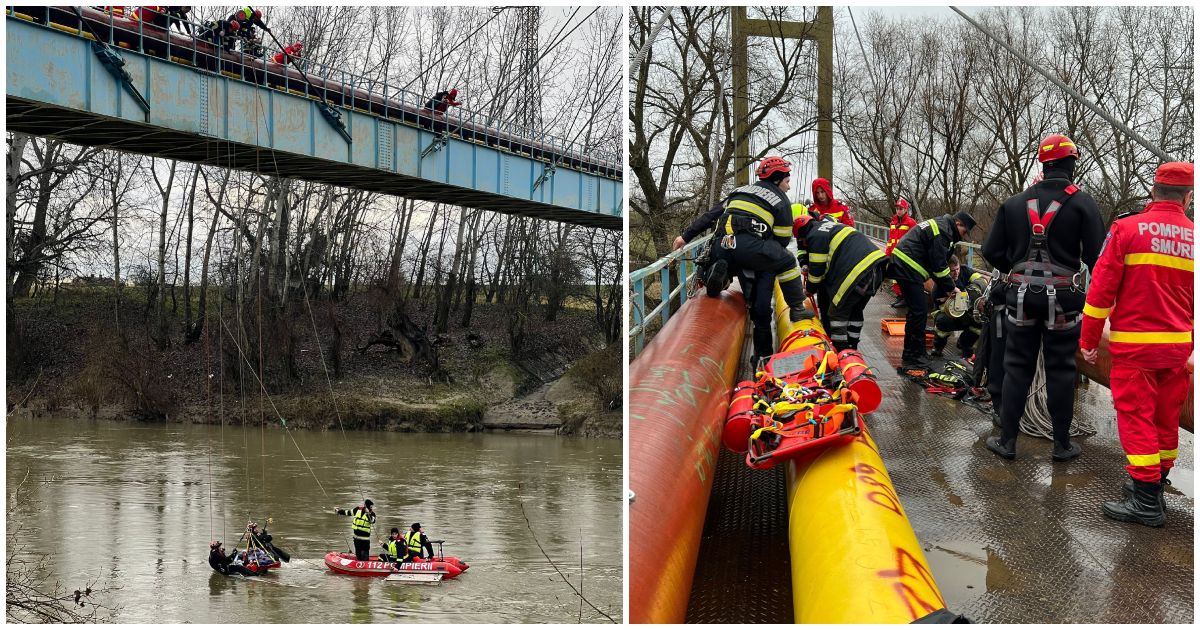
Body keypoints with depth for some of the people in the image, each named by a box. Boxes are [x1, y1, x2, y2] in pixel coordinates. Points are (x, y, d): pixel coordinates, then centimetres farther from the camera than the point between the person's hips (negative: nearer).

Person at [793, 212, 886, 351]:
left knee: (837, 312, 2)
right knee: (855, 310, 21)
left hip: (858, 271, -9)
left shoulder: (815, 236, -1)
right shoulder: (827, 224, 28)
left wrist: (810, 289, 18)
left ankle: (840, 351, 2)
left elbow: (817, 269, 2)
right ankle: (852, 348, 27)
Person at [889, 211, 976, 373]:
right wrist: (950, 287, -5)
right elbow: (939, 265, -16)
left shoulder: (938, 225, 20)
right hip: (908, 269, -11)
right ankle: (913, 361, -7)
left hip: (903, 266, 11)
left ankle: (912, 357, 24)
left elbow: (938, 261, 23)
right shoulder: (943, 231, -14)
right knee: (918, 312, -10)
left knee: (917, 312, 16)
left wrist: (946, 287, 18)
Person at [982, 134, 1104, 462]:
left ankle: (1007, 440, 12)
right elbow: (1096, 254, -12)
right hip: (1063, 298, -2)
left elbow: (991, 252, 4)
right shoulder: (1082, 203, -7)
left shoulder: (1014, 203, 4)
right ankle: (1062, 444, 13)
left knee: (1017, 368, 10)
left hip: (1022, 296, 2)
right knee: (1061, 370, 6)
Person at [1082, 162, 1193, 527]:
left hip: (1134, 344, -4)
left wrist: (1089, 340, -1)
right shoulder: (1193, 236, 4)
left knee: (1136, 417, -1)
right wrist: (1191, 347, 20)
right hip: (1178, 346, 4)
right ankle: (1155, 486, 25)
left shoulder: (1126, 229, -8)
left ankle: (1146, 503, -1)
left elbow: (1102, 289, -9)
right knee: (1166, 418, 14)